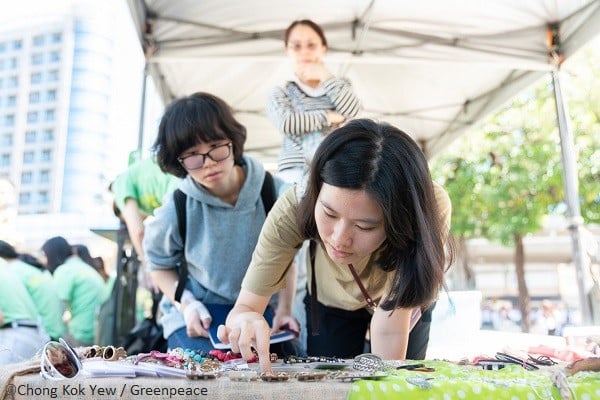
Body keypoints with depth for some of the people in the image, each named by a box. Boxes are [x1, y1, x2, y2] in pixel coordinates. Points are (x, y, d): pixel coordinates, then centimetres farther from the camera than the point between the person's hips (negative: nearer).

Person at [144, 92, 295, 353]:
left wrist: (284, 312, -7)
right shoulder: (176, 211, -14)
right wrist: (187, 304, -13)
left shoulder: (275, 194, -13)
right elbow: (160, 265, 5)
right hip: (198, 316, -1)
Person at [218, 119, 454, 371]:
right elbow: (245, 306, -31)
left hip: (404, 306, 0)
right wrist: (246, 321, -51)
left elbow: (389, 330, -34)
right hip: (330, 304, 1)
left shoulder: (431, 208, -40)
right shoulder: (294, 208, -37)